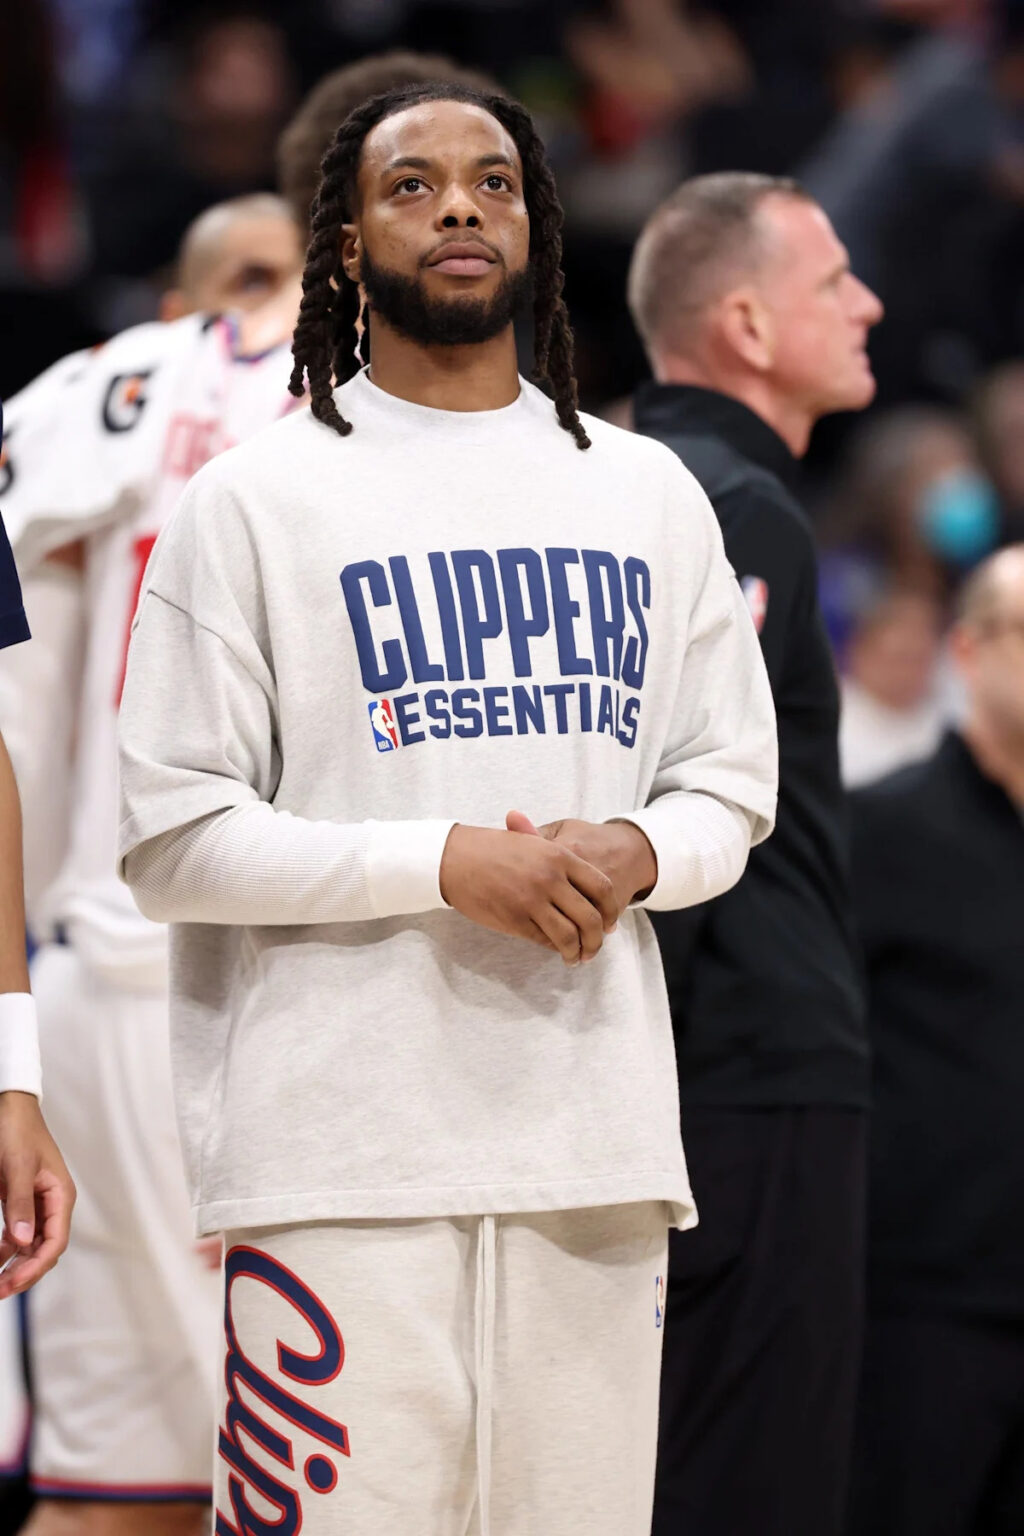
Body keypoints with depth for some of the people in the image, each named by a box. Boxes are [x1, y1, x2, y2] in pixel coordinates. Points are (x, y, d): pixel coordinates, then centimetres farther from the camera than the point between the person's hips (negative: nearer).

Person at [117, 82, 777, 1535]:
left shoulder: (647, 493, 17)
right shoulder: (253, 502, 2)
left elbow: (735, 779, 20)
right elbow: (172, 839, -3)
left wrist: (634, 854, -4)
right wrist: (447, 863, -14)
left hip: (599, 1137, 4)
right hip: (340, 1148, -4)